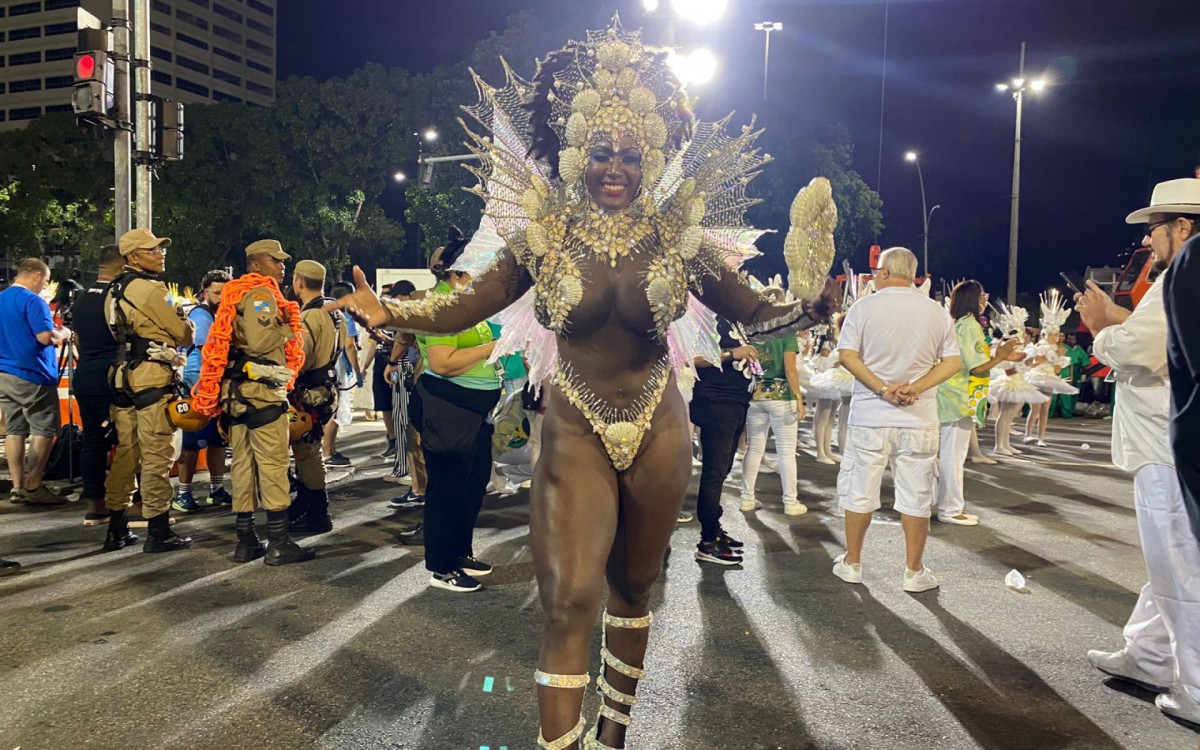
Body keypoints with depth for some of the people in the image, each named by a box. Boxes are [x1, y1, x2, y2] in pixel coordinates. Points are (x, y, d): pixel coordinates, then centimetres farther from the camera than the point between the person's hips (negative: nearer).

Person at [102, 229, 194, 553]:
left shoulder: (114, 290, 16)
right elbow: (183, 334, -7)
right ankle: (158, 532, 0)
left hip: (123, 376, 9)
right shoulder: (150, 289, -11)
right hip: (152, 376, -9)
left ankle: (117, 529, 19)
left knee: (125, 452, 13)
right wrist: (186, 322, 15)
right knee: (156, 456, -4)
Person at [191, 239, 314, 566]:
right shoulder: (261, 293, -9)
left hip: (235, 391, 10)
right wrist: (287, 327, -7)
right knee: (273, 464, -7)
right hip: (261, 388, -9)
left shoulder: (233, 294, 20)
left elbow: (223, 341, 20)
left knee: (243, 464, 11)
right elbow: (259, 341, -23)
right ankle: (279, 544, -5)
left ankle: (246, 541, 16)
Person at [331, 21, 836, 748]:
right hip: (576, 435, -1)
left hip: (657, 432, 2)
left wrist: (811, 304, -18)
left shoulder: (678, 237, -4)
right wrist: (391, 312, -20)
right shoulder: (544, 236, -5)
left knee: (633, 589, 17)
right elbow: (466, 306, -5)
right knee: (570, 601, -9)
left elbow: (754, 313, 0)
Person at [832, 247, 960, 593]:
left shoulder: (864, 307, -3)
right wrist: (916, 388, -9)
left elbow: (847, 356, -10)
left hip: (870, 417, -1)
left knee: (859, 491, 10)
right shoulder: (937, 311, 4)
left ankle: (852, 563, 21)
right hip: (920, 419, 2)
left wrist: (882, 389, -13)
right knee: (916, 496, 8)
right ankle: (914, 571, 16)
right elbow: (953, 363, 0)